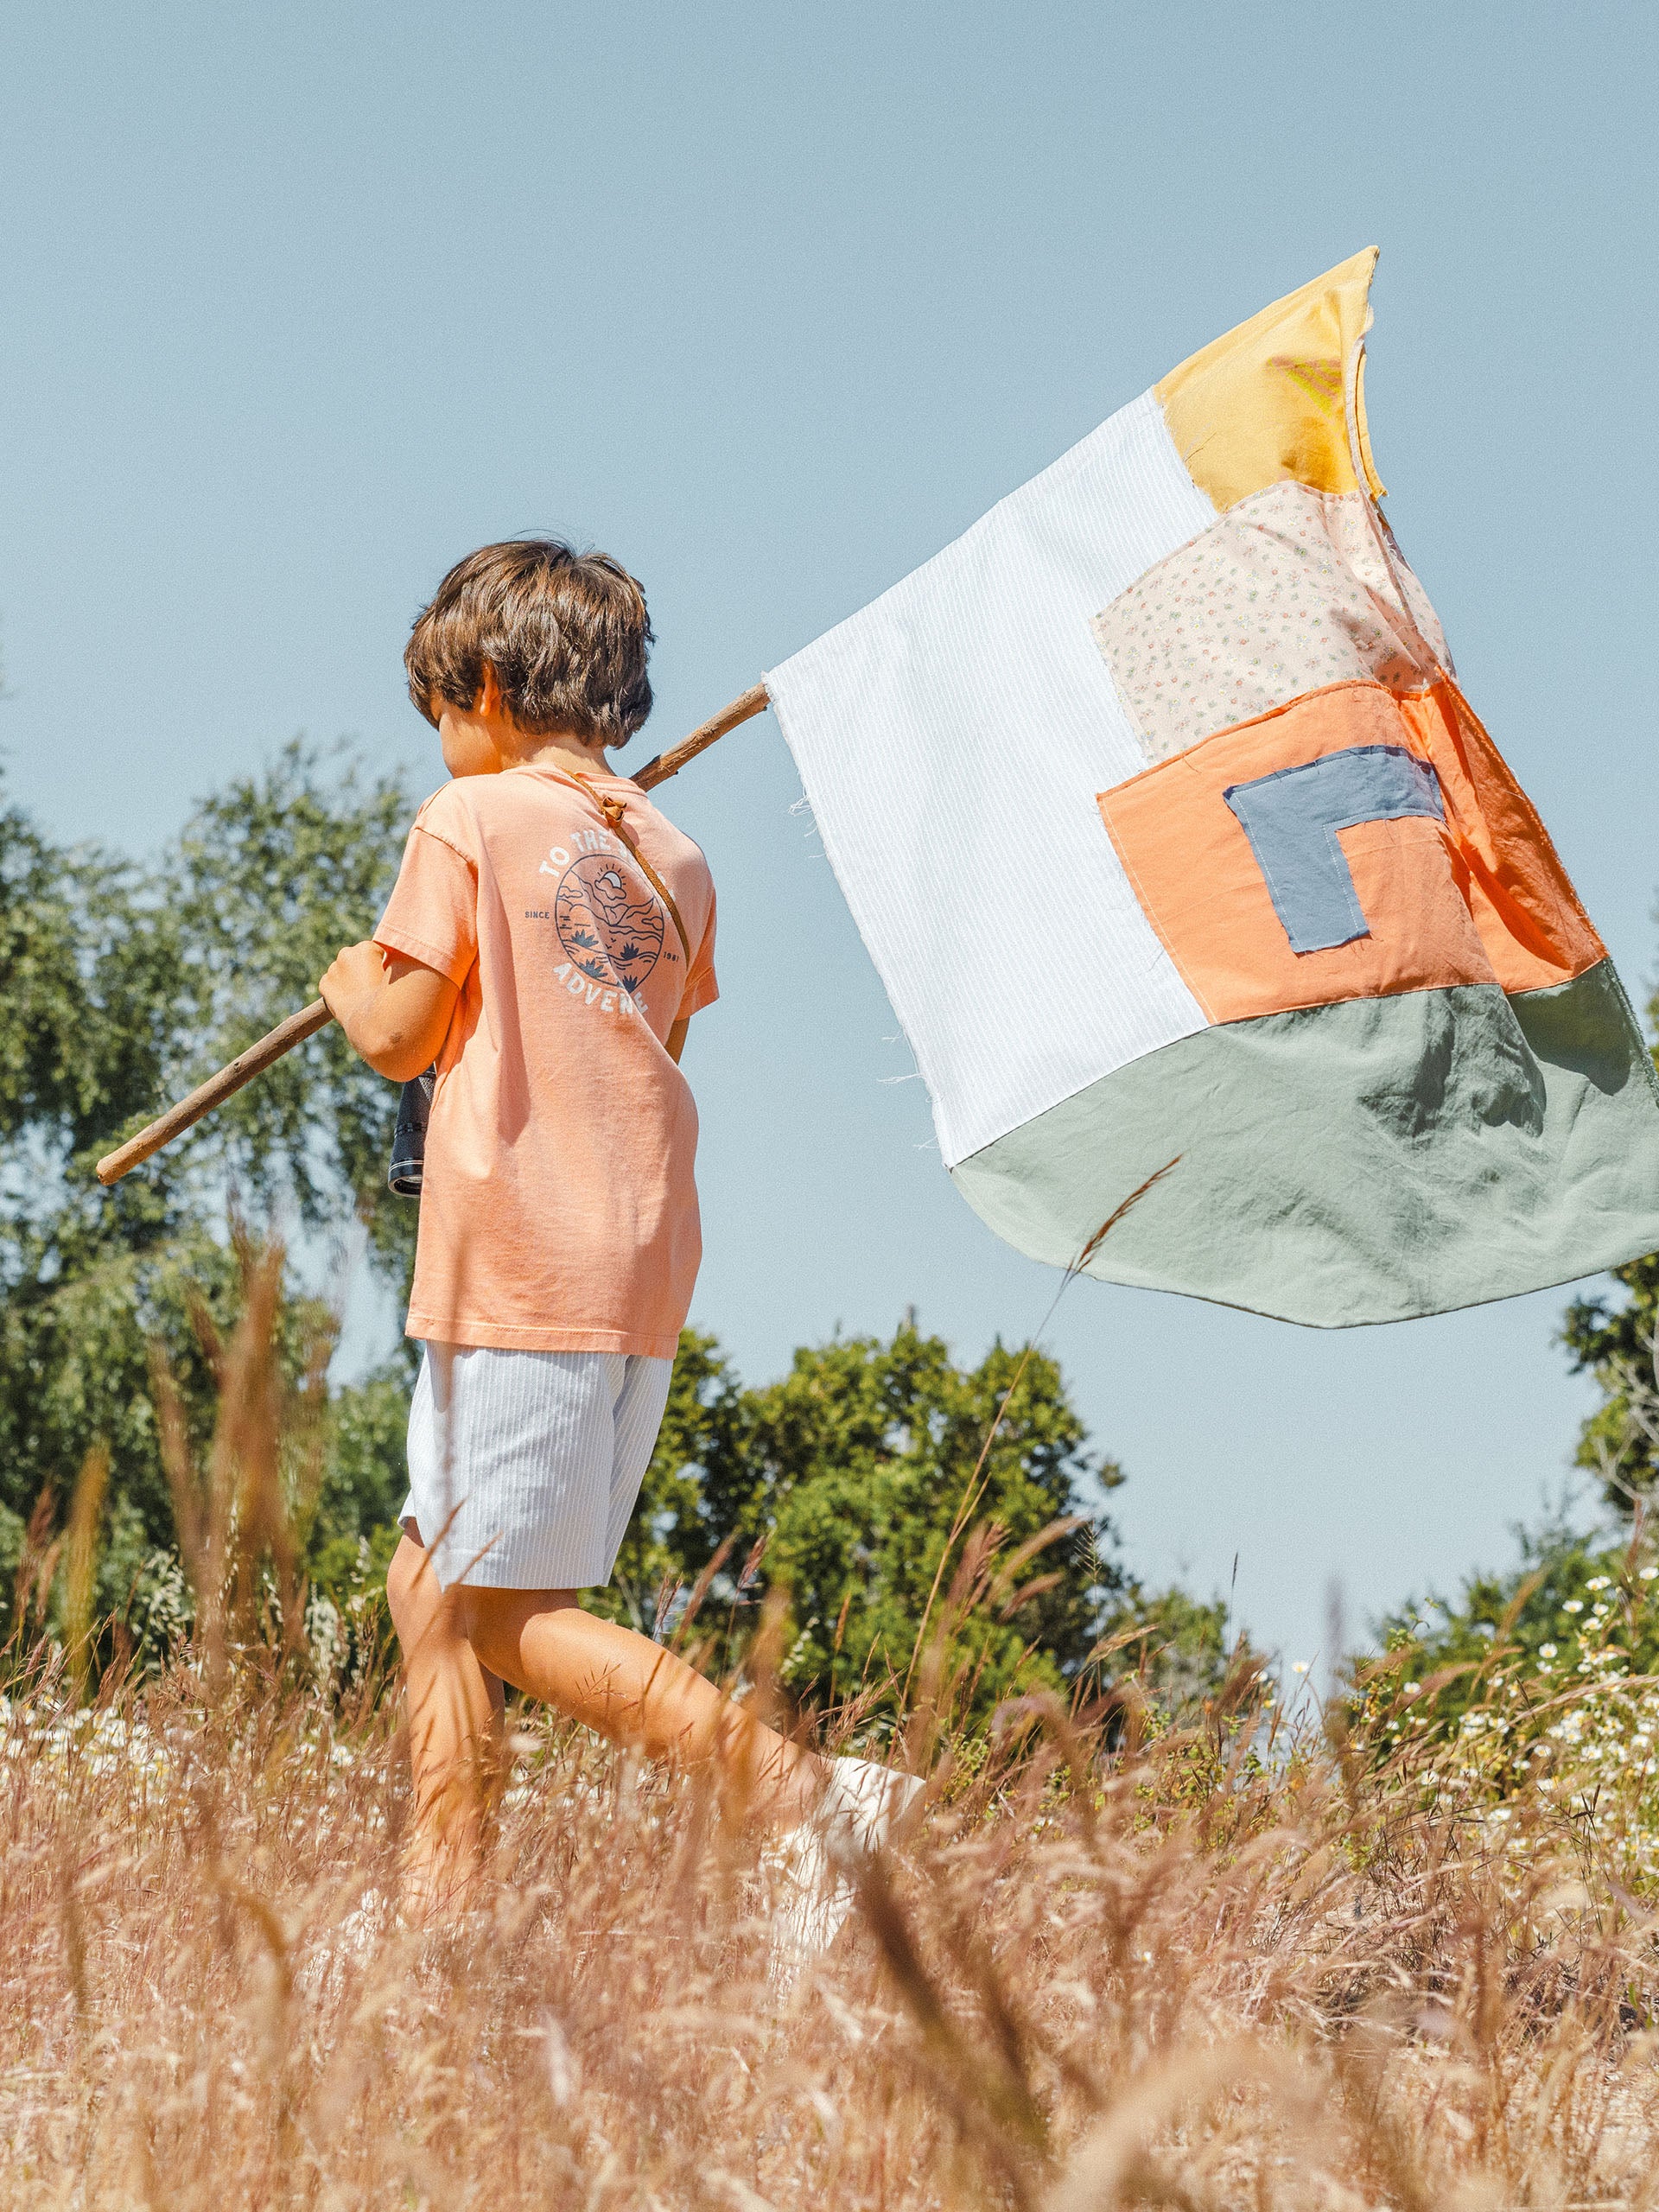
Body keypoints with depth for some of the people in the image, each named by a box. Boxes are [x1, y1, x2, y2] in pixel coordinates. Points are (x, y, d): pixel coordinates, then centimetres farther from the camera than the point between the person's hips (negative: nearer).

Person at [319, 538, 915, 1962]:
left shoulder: (469, 823, -5)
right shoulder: (670, 855, 14)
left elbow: (401, 1038, -7)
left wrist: (353, 986, 15)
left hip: (518, 1267, -8)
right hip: (644, 1262, 8)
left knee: (508, 1614, -5)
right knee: (435, 1582, 14)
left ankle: (802, 1792, -14)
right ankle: (442, 1892, 11)